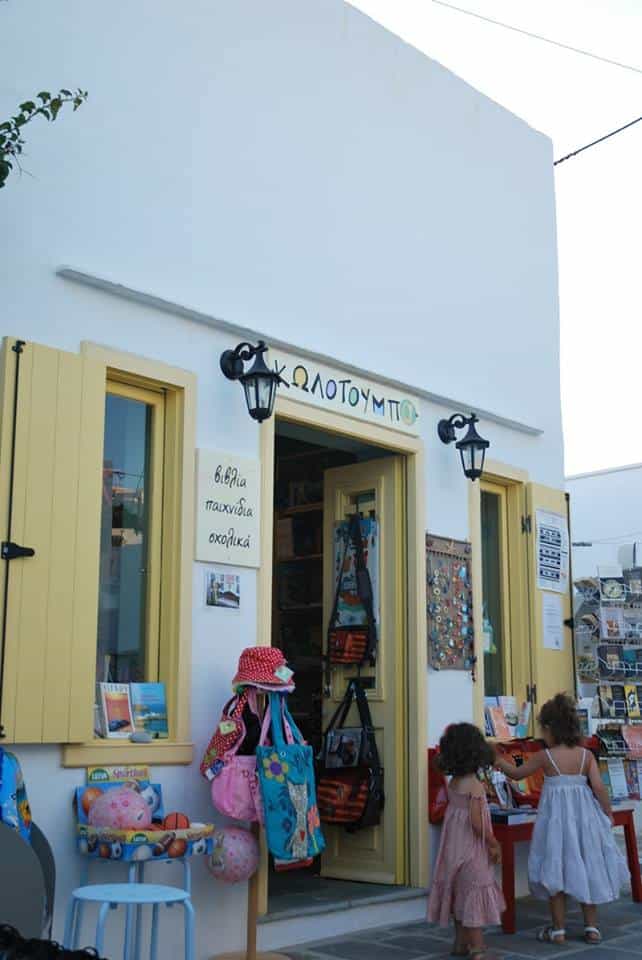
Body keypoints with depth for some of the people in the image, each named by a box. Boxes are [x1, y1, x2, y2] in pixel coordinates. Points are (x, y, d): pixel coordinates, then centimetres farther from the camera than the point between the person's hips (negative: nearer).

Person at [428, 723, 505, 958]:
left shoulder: (452, 783, 4)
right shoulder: (475, 785, -18)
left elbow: (453, 813, 8)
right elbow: (477, 822, -23)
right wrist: (493, 844, -12)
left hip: (454, 847, 8)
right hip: (470, 849, -8)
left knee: (461, 894, 17)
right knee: (475, 894, -1)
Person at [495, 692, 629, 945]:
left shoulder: (546, 756, -10)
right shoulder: (586, 755, -4)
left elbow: (516, 774, 1)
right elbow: (599, 787, -8)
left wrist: (500, 763, 19)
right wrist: (608, 814, 6)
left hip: (556, 816, -3)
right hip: (584, 815, 3)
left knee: (556, 869, 7)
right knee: (587, 867, 14)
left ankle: (558, 929, 11)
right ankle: (592, 927, 19)